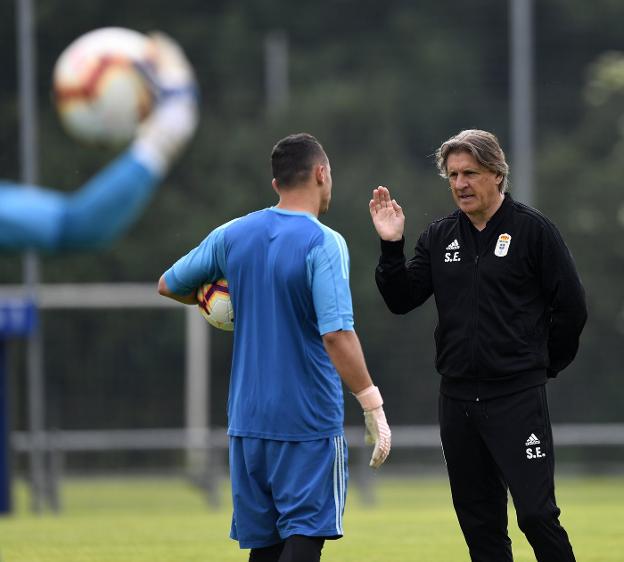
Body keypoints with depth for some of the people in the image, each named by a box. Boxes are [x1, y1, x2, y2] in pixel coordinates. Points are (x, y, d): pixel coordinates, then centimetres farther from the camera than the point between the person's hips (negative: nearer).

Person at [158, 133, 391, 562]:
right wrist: (373, 404, -18)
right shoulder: (324, 243, -13)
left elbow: (168, 285, 17)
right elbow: (336, 335, -22)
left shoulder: (233, 235, 4)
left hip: (248, 417, 5)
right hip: (309, 422, -5)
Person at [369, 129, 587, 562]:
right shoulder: (440, 237, 10)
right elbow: (401, 299, 7)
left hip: (517, 397, -6)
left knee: (536, 513, -13)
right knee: (479, 523, 9)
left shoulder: (532, 230, -5)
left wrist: (543, 365, 4)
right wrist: (391, 246, -6)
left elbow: (571, 307, -2)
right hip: (458, 397, 6)